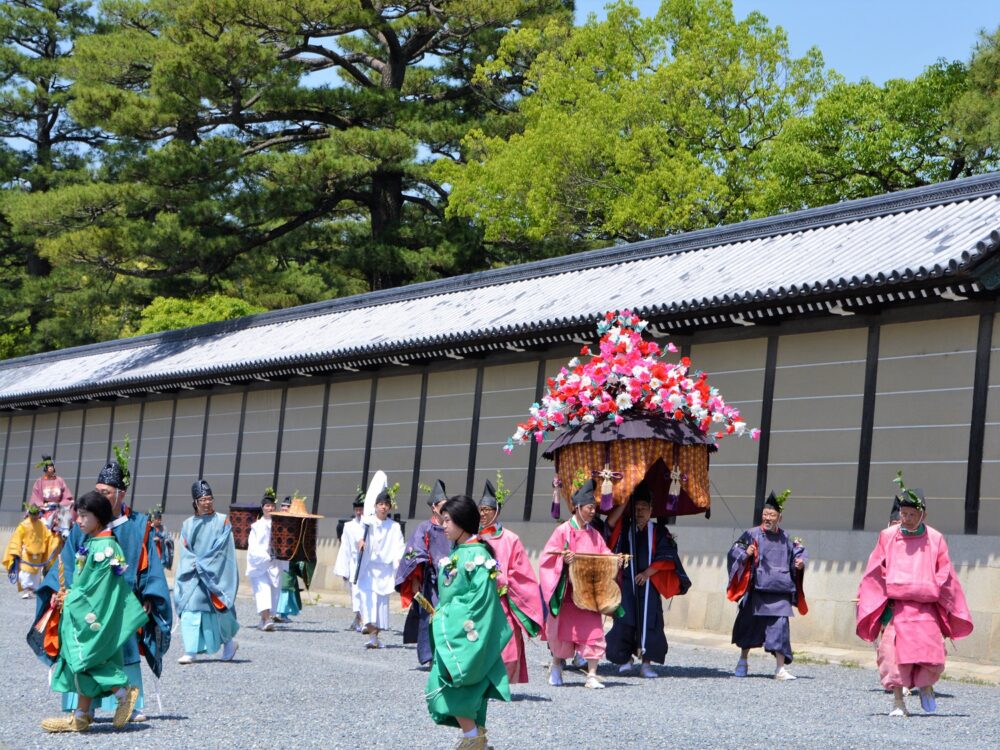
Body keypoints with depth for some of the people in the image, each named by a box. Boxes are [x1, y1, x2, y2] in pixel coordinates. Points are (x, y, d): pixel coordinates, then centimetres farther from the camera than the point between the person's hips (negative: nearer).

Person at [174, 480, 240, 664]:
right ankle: (191, 651, -11)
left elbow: (222, 547, -5)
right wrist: (195, 563, -12)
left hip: (216, 573, -3)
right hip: (192, 574, 3)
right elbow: (185, 550, 6)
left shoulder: (222, 521, 3)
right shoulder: (188, 525, 12)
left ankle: (228, 642, 21)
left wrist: (203, 563, -11)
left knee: (216, 609, -3)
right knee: (189, 608, -10)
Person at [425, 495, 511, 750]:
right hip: (451, 631, 9)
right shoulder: (457, 553, 13)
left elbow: (481, 596, -20)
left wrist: (447, 613, -17)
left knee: (452, 684, -9)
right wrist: (441, 612, 7)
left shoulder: (477, 555, -14)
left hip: (465, 633, -9)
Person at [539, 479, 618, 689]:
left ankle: (592, 675, -6)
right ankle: (556, 665, 31)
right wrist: (563, 560, -24)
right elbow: (548, 557, -6)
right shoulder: (563, 531, -4)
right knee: (564, 630, 5)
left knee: (593, 631, -7)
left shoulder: (594, 534, 10)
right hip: (567, 591, -3)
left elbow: (604, 556, 13)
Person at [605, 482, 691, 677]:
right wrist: (625, 499, -9)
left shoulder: (659, 532, 6)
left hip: (649, 584, -1)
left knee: (649, 623, -6)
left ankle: (646, 663, -2)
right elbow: (611, 521, -11)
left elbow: (666, 558, -1)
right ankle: (625, 659, 12)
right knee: (624, 622, -4)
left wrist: (648, 572, -11)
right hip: (627, 584, 1)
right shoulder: (624, 528, 9)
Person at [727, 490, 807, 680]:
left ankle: (780, 668, -6)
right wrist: (745, 554, -22)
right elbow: (734, 552, -2)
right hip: (756, 589, -1)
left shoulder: (785, 539, 7)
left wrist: (799, 564, -5)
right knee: (749, 625, 11)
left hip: (779, 591, 1)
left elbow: (797, 557, 16)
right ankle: (742, 661, 31)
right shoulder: (752, 534, -1)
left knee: (780, 626, -9)